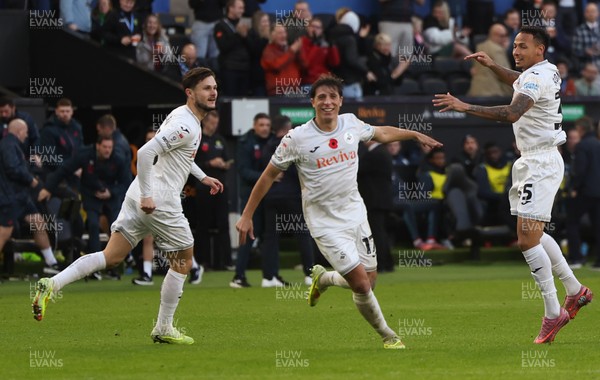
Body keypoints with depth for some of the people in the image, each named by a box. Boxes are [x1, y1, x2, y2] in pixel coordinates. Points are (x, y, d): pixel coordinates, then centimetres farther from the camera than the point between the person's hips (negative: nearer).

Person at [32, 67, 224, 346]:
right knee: (183, 260, 8)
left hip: (142, 196, 9)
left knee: (111, 257, 5)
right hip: (160, 201, -9)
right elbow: (146, 153, -26)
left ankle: (51, 285, -9)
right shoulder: (185, 126, -16)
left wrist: (203, 178, 34)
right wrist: (147, 195, -24)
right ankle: (163, 329, 15)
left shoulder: (183, 117, 16)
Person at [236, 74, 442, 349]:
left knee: (369, 280, 8)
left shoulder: (351, 124, -2)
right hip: (326, 225, -5)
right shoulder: (297, 139, -14)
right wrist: (247, 216, -3)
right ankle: (386, 335, 10)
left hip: (356, 215, 5)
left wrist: (415, 134, 22)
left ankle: (323, 279, 38)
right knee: (362, 285, -13)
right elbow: (269, 175, -4)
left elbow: (381, 133, 22)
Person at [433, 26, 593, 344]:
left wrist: (465, 107, -37)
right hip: (532, 162, 11)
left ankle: (553, 314, -10)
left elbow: (512, 113, -35)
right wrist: (492, 66, 24)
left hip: (541, 165, -11)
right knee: (533, 235, 17)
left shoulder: (537, 77, -19)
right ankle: (575, 291, 27)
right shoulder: (547, 71, 12)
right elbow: (520, 83, 38)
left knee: (527, 240, -14)